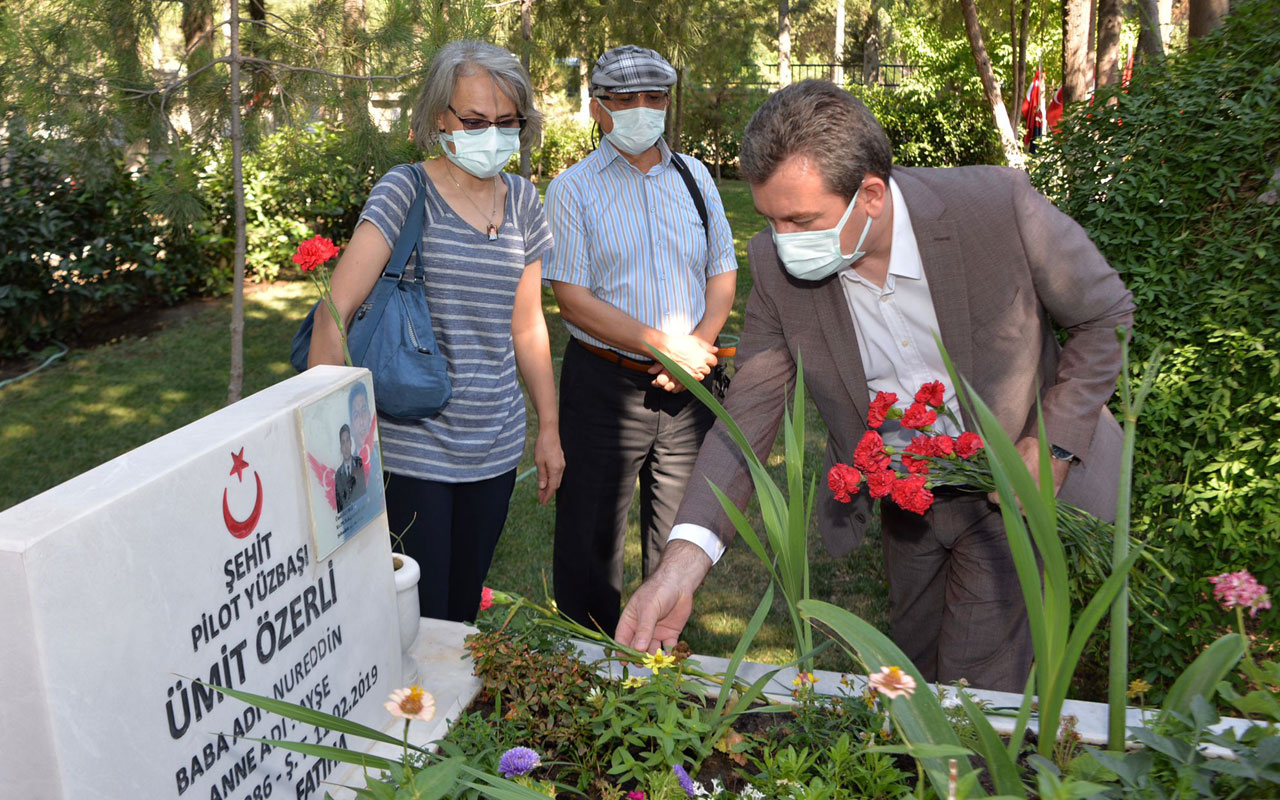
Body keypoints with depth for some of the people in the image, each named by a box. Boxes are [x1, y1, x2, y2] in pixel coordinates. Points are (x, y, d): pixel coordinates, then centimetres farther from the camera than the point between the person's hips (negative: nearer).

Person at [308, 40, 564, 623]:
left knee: (464, 607, 16)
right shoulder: (405, 192, -9)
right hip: (413, 450, -5)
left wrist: (549, 428, 16)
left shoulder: (522, 201, 8)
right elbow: (335, 311, -15)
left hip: (496, 446, 5)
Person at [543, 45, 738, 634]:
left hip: (688, 385, 4)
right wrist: (664, 345, -17)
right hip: (605, 384, -4)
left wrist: (698, 346, -8)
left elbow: (722, 272, 10)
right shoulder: (573, 189, -4)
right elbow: (572, 298, -11)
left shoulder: (694, 176, 10)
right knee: (591, 535, 3)